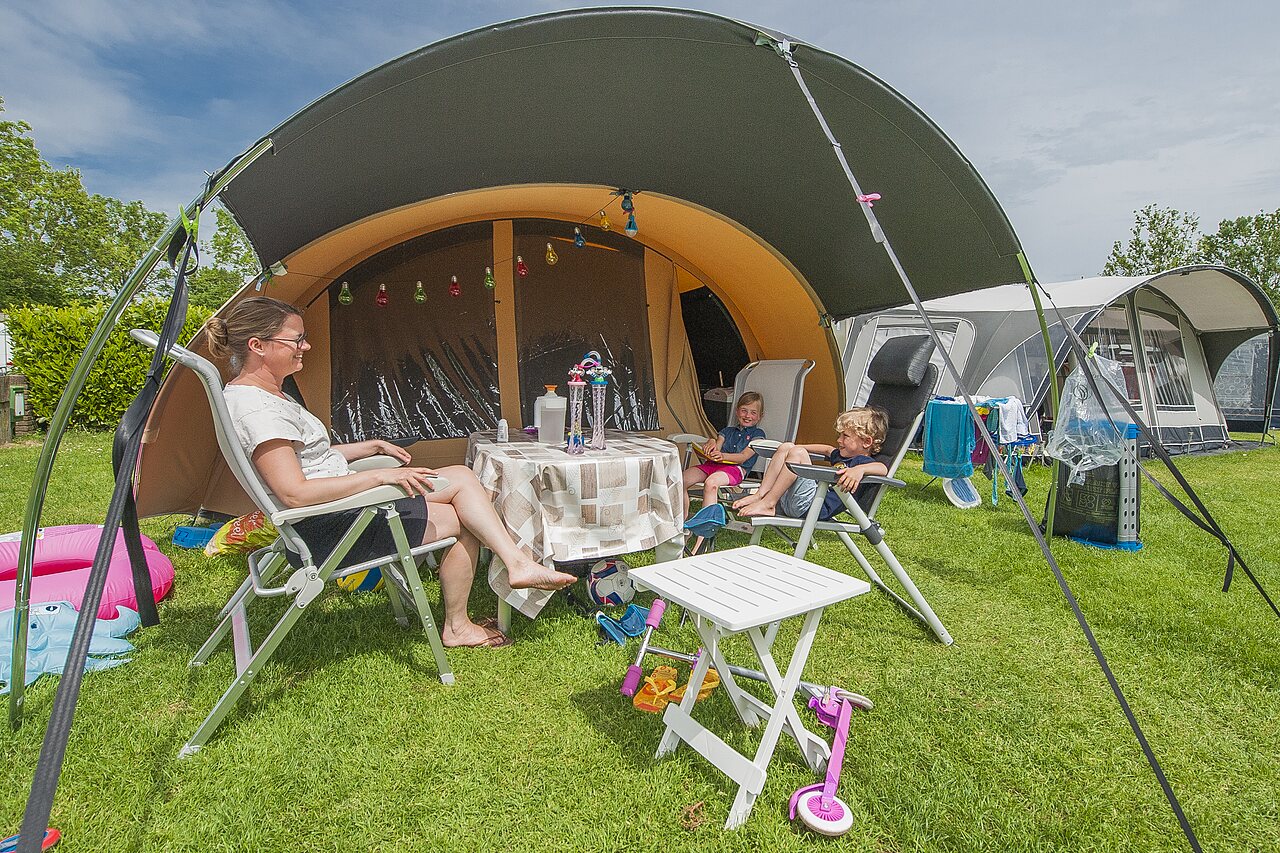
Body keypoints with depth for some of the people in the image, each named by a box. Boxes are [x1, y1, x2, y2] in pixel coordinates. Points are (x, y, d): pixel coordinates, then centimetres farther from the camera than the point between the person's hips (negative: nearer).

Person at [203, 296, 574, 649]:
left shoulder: (266, 394, 12)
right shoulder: (256, 408, -22)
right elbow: (295, 493, -28)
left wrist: (371, 447, 14)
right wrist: (380, 475, -26)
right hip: (327, 533, -10)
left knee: (461, 478, 1)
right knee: (461, 520, -6)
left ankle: (518, 563, -2)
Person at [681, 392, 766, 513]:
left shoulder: (757, 434, 12)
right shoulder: (727, 431, 28)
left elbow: (743, 457, -2)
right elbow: (715, 451, 15)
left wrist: (723, 456, -20)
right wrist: (712, 442, -9)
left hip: (736, 468, -5)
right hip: (713, 464, 5)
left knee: (711, 482, -39)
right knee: (682, 479, -20)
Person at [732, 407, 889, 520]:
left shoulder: (862, 461, -3)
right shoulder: (841, 455, 26)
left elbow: (882, 468, -25)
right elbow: (828, 450, 47)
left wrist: (859, 470, -43)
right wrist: (794, 448, 46)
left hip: (813, 506, -10)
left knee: (797, 453, -24)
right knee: (786, 447, 11)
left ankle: (767, 504, -20)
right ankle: (759, 496, -2)